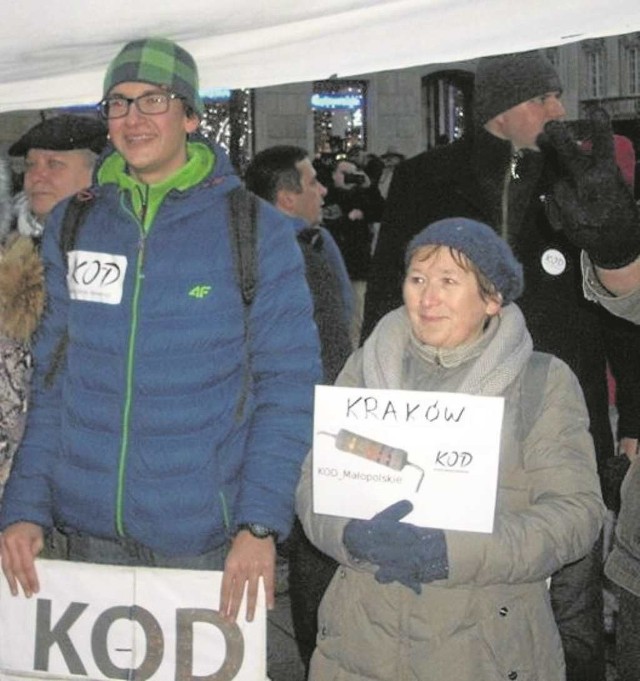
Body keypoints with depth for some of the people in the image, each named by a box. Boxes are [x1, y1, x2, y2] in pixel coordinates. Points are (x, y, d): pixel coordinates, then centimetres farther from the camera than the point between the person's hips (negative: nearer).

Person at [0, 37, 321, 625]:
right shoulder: (71, 225, 6)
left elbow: (288, 385, -7)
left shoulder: (256, 229, -5)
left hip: (208, 535, -3)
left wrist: (262, 523, -17)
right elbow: (51, 377, 7)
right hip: (91, 530, 3)